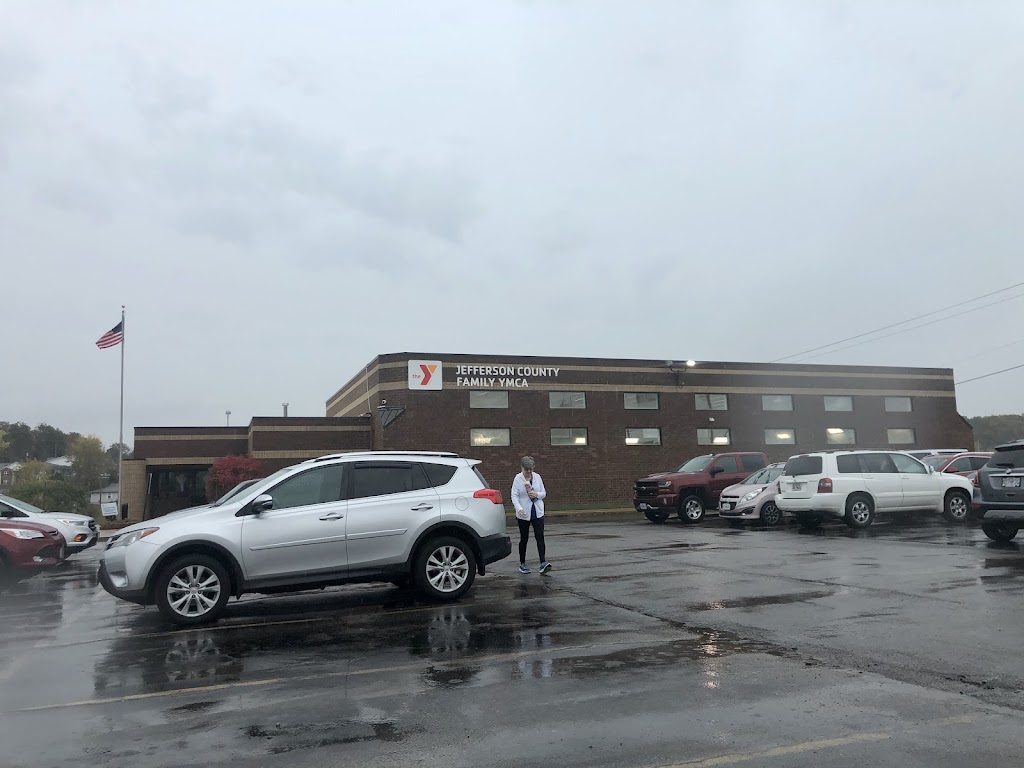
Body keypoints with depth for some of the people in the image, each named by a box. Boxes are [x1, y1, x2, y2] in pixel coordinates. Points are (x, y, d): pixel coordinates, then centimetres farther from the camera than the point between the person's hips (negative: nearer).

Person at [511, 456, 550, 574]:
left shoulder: (537, 477, 4)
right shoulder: (518, 478, -6)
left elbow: (544, 493, 10)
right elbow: (514, 495, -11)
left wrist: (537, 494, -13)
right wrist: (519, 508, -27)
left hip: (538, 513, 2)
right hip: (523, 514, -2)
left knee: (540, 537, -8)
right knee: (524, 539, 7)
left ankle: (543, 563, -12)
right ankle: (522, 564, 19)